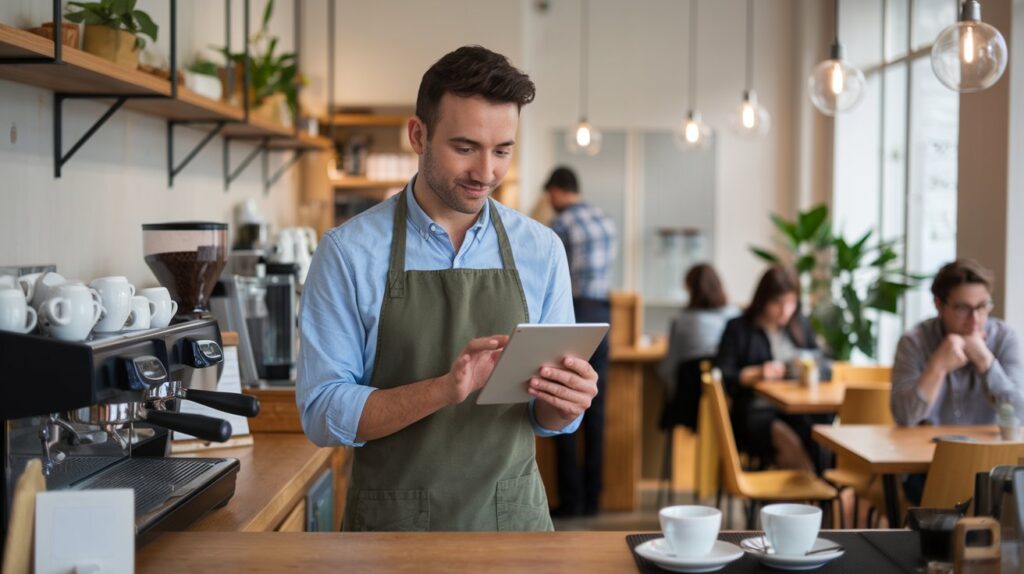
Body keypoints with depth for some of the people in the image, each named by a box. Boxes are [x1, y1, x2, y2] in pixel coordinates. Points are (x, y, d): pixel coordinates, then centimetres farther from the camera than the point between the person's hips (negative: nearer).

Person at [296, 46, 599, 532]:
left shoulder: (541, 250, -2)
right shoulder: (349, 253, -10)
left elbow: (548, 418, 4)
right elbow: (322, 413, -13)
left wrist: (565, 402, -19)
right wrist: (444, 390, -27)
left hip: (515, 516, 3)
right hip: (394, 526, -2)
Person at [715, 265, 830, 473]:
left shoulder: (802, 325, 22)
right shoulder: (738, 329, 8)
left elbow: (823, 368, 22)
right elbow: (722, 376, 0)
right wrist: (756, 374, -16)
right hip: (757, 410, -3)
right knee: (788, 441, -35)